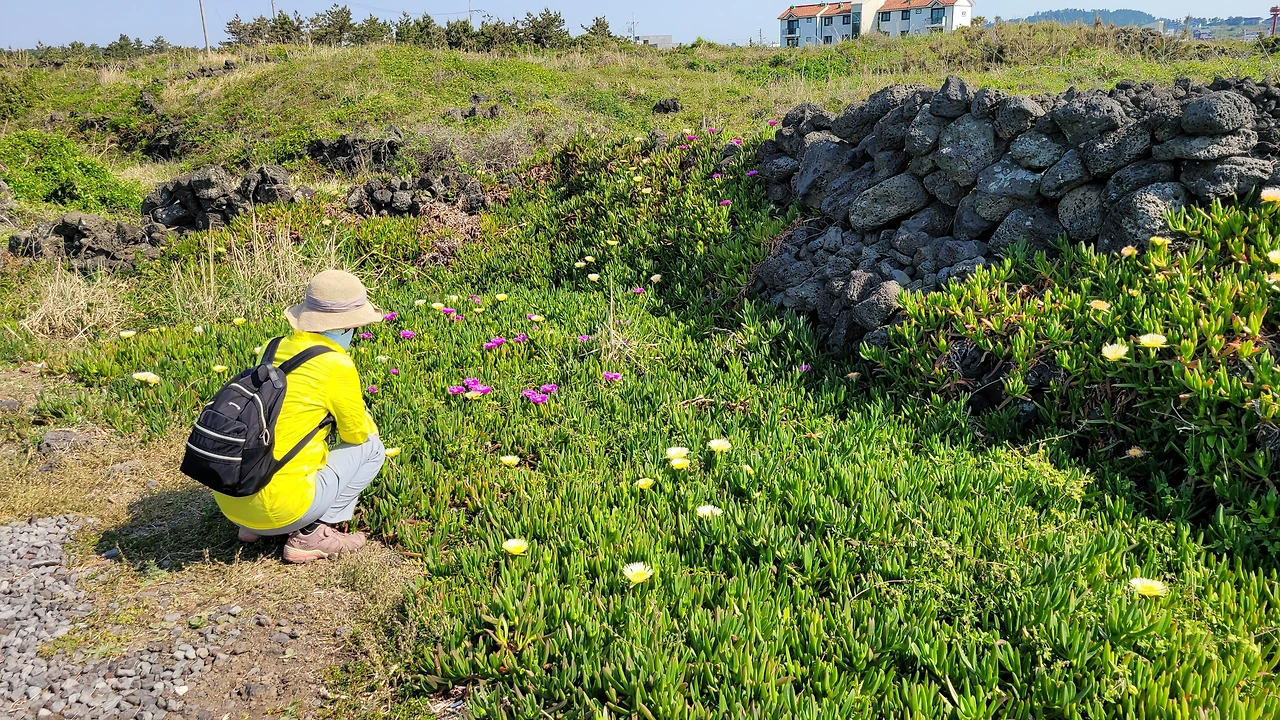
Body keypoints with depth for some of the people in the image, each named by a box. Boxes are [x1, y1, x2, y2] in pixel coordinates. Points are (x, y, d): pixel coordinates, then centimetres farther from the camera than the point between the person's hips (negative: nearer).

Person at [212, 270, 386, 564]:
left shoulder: (274, 349, 7)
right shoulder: (336, 365, -13)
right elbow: (358, 433, 2)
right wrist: (365, 418, 23)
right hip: (277, 509, -7)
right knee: (371, 448, 10)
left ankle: (253, 527, 20)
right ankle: (311, 535, 2)